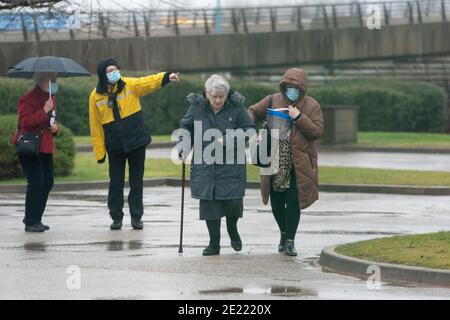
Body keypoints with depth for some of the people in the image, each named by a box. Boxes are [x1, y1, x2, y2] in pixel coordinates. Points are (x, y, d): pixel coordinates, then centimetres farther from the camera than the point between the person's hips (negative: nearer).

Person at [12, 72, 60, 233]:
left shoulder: (51, 98, 16)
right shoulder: (28, 99, -11)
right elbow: (25, 121, -23)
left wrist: (55, 127, 6)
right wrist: (44, 111, -28)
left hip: (46, 147, 9)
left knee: (47, 182, 7)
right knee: (36, 182, -13)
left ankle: (35, 219, 18)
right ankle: (31, 222, -8)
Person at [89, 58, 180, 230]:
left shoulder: (130, 85, -2)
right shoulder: (96, 96, -3)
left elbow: (150, 82, -18)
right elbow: (96, 126, 0)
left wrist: (166, 77, -37)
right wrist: (100, 151, 0)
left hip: (136, 142, 0)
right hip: (115, 146, 0)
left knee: (137, 181, 5)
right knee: (116, 182, 5)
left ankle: (136, 217, 13)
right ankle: (116, 218, 16)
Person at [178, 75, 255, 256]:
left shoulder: (236, 107, -5)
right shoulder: (197, 107, 0)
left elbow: (248, 130, 0)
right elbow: (185, 128, 12)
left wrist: (227, 140, -15)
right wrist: (183, 148, -4)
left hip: (231, 166, -1)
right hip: (205, 165, 2)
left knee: (232, 200, -4)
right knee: (209, 203, -1)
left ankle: (232, 230, 30)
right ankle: (214, 244, 11)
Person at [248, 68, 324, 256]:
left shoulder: (312, 106, -2)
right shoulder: (273, 101, 5)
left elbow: (318, 132, -9)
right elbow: (253, 112, 13)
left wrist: (299, 118, -19)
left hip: (298, 165, -3)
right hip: (275, 163, 3)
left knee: (293, 203, -4)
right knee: (276, 202, 9)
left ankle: (290, 241, 4)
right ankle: (284, 233, 31)